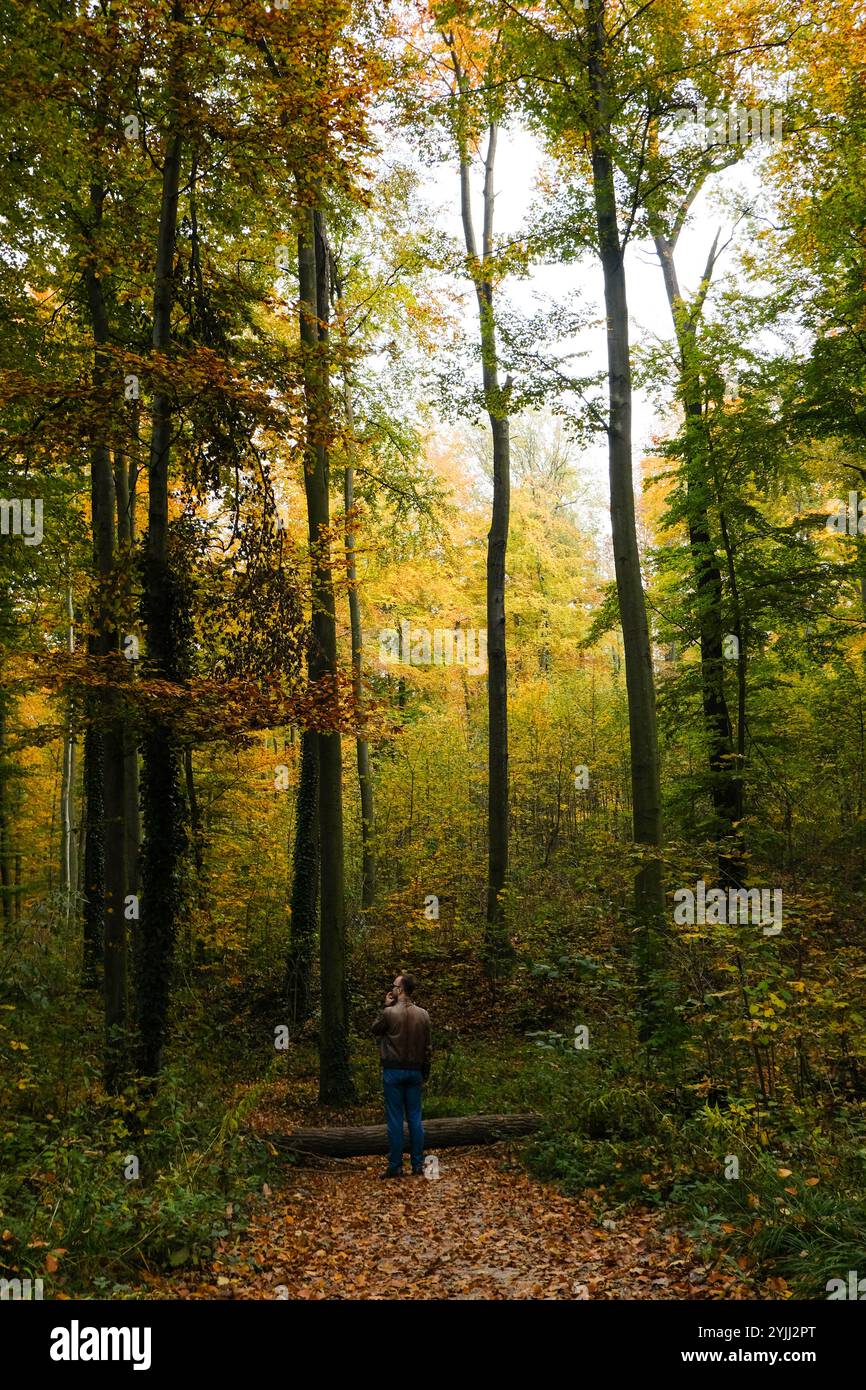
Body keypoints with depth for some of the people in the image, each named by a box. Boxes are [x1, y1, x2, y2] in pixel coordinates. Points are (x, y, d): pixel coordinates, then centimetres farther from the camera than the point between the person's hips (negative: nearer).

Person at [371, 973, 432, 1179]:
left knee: (395, 1119, 0)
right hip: (415, 1071, 4)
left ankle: (395, 1166, 2)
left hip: (393, 1071, -4)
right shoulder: (423, 1014, 2)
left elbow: (375, 1030, 7)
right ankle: (418, 1165, 10)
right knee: (415, 1118, 8)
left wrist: (386, 1006, 8)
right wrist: (425, 1072, 16)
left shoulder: (389, 1013, -12)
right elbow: (428, 1046, 8)